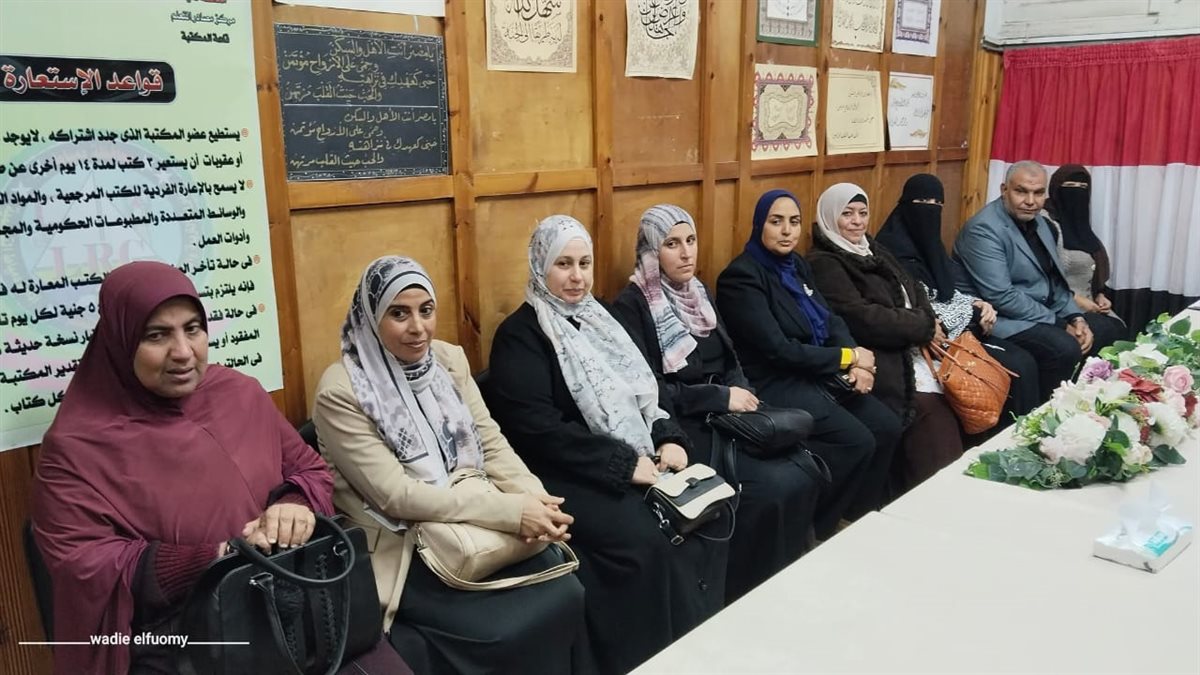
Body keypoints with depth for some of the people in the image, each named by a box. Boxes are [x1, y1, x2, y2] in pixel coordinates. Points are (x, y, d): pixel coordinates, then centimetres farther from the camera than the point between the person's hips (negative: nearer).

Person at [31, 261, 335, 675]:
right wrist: (219, 559, -18)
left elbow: (309, 469, 15)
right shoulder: (77, 444, -4)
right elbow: (83, 568, -9)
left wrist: (296, 504, -10)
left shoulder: (241, 394, 8)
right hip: (169, 640, -3)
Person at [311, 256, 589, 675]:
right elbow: (395, 495, -20)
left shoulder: (449, 360, 4)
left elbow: (491, 443, 3)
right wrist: (511, 511, -26)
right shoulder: (341, 391, -15)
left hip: (473, 526, 5)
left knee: (565, 595, -14)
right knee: (502, 630, -22)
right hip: (402, 545, -5)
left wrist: (534, 498, -19)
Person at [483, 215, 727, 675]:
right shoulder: (519, 335, -7)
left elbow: (644, 387, 16)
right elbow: (540, 431, -18)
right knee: (646, 540, -27)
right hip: (570, 474, -7)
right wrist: (624, 464, -19)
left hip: (641, 456, 7)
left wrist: (669, 439, -4)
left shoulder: (597, 318, 15)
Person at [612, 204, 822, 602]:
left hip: (725, 416, 7)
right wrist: (720, 398, -16)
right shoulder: (631, 306, -9)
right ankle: (743, 592, -3)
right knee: (774, 487, -23)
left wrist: (741, 392, -4)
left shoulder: (698, 292, 14)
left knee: (806, 473, -14)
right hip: (679, 426, -7)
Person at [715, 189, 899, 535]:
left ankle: (861, 517, 13)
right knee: (857, 442, -20)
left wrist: (857, 363, -9)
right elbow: (779, 350, -20)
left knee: (887, 427, -7)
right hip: (774, 384, -8)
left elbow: (831, 320, 11)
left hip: (818, 374, 8)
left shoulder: (797, 264, 12)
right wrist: (848, 357, -13)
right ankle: (815, 530, 0)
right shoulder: (741, 277, -15)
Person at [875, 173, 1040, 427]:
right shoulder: (893, 248, -13)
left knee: (1025, 361, -8)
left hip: (962, 329, 8)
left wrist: (981, 305, -5)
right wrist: (972, 313, -12)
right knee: (1015, 369, -17)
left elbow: (951, 291, 17)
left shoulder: (931, 243, 15)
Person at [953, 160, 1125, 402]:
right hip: (1007, 319, -10)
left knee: (1112, 328, 11)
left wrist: (1075, 318, -3)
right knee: (1065, 348, -30)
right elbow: (1001, 298, -25)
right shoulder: (984, 229, -19)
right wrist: (1060, 324, -18)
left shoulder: (1037, 222, 10)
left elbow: (1055, 280, 15)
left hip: (1045, 311, 10)